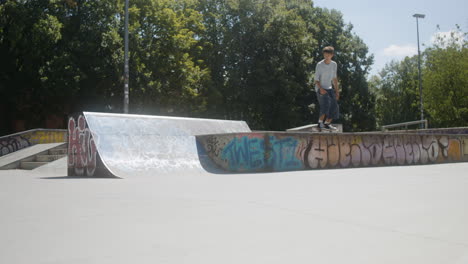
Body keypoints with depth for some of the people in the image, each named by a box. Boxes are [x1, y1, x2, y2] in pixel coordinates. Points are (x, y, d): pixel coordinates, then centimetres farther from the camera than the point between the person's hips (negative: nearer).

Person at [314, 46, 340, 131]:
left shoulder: (334, 64, 5)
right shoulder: (319, 65, -11)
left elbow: (334, 78, 15)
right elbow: (316, 80, -10)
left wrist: (337, 90, 12)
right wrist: (321, 89, -25)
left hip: (329, 88, 6)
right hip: (320, 88, -6)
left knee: (334, 106, -4)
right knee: (326, 103, -28)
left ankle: (327, 123, 10)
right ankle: (320, 122, -21)